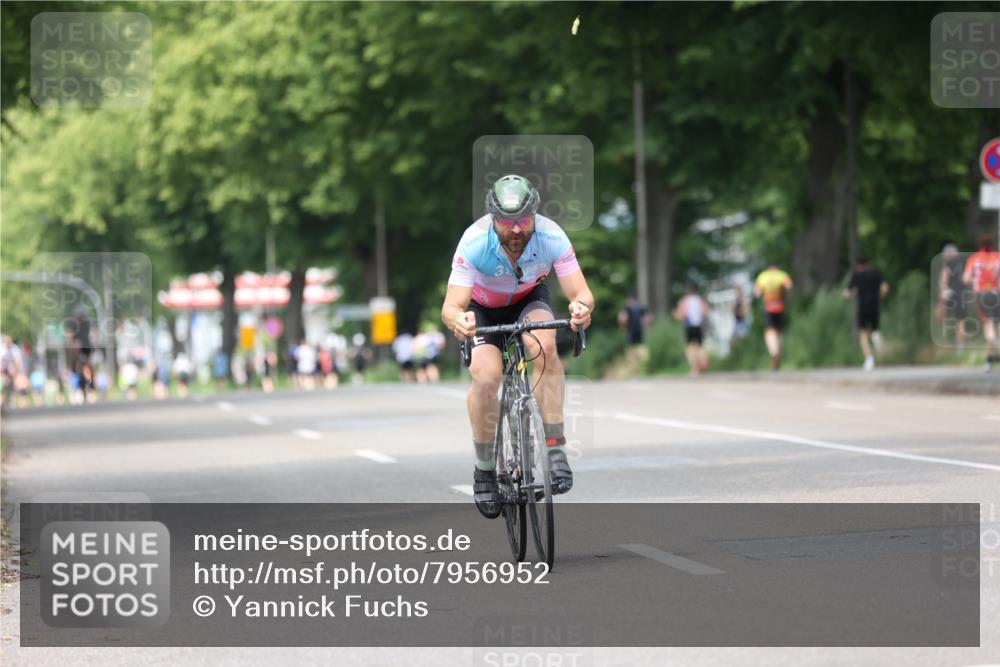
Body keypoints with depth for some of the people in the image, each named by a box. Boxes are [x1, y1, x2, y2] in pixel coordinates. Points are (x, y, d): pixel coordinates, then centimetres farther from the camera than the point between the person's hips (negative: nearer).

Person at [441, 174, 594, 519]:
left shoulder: (551, 237, -31)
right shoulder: (475, 242, -34)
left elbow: (581, 292, -33)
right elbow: (451, 306, -37)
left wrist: (582, 306, -58)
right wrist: (457, 319, -62)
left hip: (529, 299, 1)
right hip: (482, 307, -1)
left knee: (544, 347, -33)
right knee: (486, 377, -26)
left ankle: (555, 450, -28)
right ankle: (484, 470, -4)